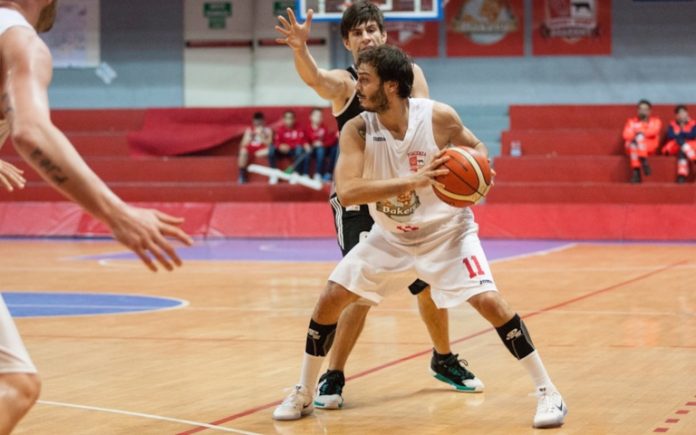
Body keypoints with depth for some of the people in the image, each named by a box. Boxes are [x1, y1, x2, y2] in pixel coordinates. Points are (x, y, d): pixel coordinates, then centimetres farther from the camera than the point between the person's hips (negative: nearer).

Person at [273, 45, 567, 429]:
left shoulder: (438, 117, -21)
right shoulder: (356, 130, -20)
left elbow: (476, 147, 0)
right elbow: (346, 192, -33)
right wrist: (414, 181, -43)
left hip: (446, 230, -2)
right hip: (391, 237, 2)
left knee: (487, 301, -18)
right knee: (330, 300, -3)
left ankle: (547, 391, -6)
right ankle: (302, 394, 16)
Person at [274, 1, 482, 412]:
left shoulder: (409, 74, 4)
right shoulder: (344, 82, -9)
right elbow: (314, 77, -31)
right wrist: (299, 48, -53)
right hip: (359, 202, -4)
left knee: (431, 284, 11)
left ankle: (444, 360, 34)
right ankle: (333, 378, 0)